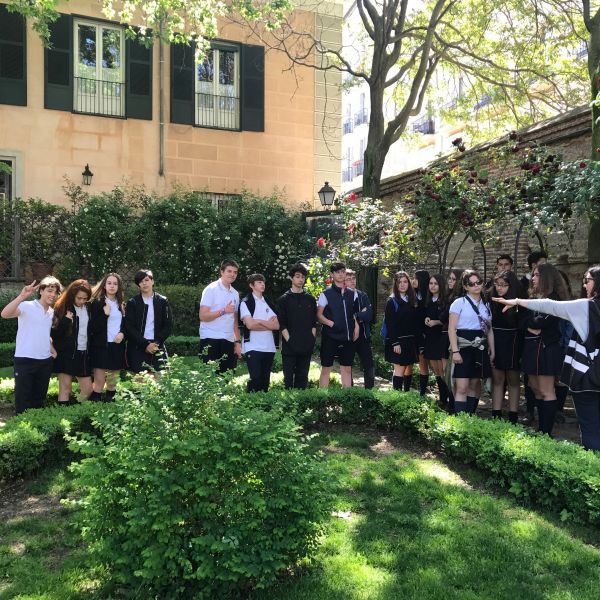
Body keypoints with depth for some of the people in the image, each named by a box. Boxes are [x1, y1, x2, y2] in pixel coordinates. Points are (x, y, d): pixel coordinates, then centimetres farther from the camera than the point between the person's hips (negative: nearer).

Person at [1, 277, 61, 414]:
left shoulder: (52, 312, 11)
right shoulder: (27, 306, -9)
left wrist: (54, 351, 11)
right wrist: (21, 296, -37)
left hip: (45, 361, 6)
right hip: (25, 360, -6)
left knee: (39, 399, 14)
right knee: (23, 399, 0)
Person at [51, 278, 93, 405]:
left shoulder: (89, 308, 6)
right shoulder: (62, 308, -6)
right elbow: (54, 333, -11)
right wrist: (66, 320, -24)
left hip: (83, 353, 4)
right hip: (66, 354, -4)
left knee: (88, 389, 6)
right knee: (65, 388, 0)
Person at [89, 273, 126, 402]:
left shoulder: (121, 304, 12)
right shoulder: (97, 303, -3)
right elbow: (93, 328, -10)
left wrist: (122, 333, -4)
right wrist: (105, 314, -21)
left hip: (117, 347, 5)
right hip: (101, 347, -5)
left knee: (112, 383, 9)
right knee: (99, 383, -7)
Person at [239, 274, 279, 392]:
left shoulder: (269, 303, 16)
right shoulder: (246, 303, 0)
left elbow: (276, 325, 5)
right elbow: (250, 325, -12)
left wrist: (260, 321, -8)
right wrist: (268, 324, -4)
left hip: (269, 347, 5)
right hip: (253, 347, -5)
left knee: (265, 380, 8)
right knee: (255, 379, -9)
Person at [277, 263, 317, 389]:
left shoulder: (310, 299, 11)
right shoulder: (284, 299, 2)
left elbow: (314, 322, 10)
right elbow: (281, 324, -3)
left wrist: (312, 340, 0)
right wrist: (289, 340, -10)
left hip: (306, 346, 3)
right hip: (290, 346, -3)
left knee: (303, 378, 8)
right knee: (289, 378, 1)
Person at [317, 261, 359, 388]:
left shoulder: (352, 294, 9)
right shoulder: (326, 294, -3)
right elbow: (318, 316, -4)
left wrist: (356, 327, 3)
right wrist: (332, 324, -16)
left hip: (347, 337, 4)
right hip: (330, 337, -4)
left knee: (347, 369, 9)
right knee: (326, 369, 3)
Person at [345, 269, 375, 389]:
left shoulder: (363, 296, 7)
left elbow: (369, 315, -4)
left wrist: (355, 316, -13)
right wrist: (361, 315, -12)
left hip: (363, 335, 3)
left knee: (369, 365, 2)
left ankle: (369, 391, 14)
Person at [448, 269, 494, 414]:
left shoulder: (486, 305, 14)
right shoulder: (459, 303, -3)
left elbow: (490, 330, 16)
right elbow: (451, 329, -7)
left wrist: (492, 351, 10)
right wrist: (455, 351, -15)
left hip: (480, 348, 5)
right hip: (463, 347, -5)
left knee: (475, 385, 9)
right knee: (462, 387, -10)